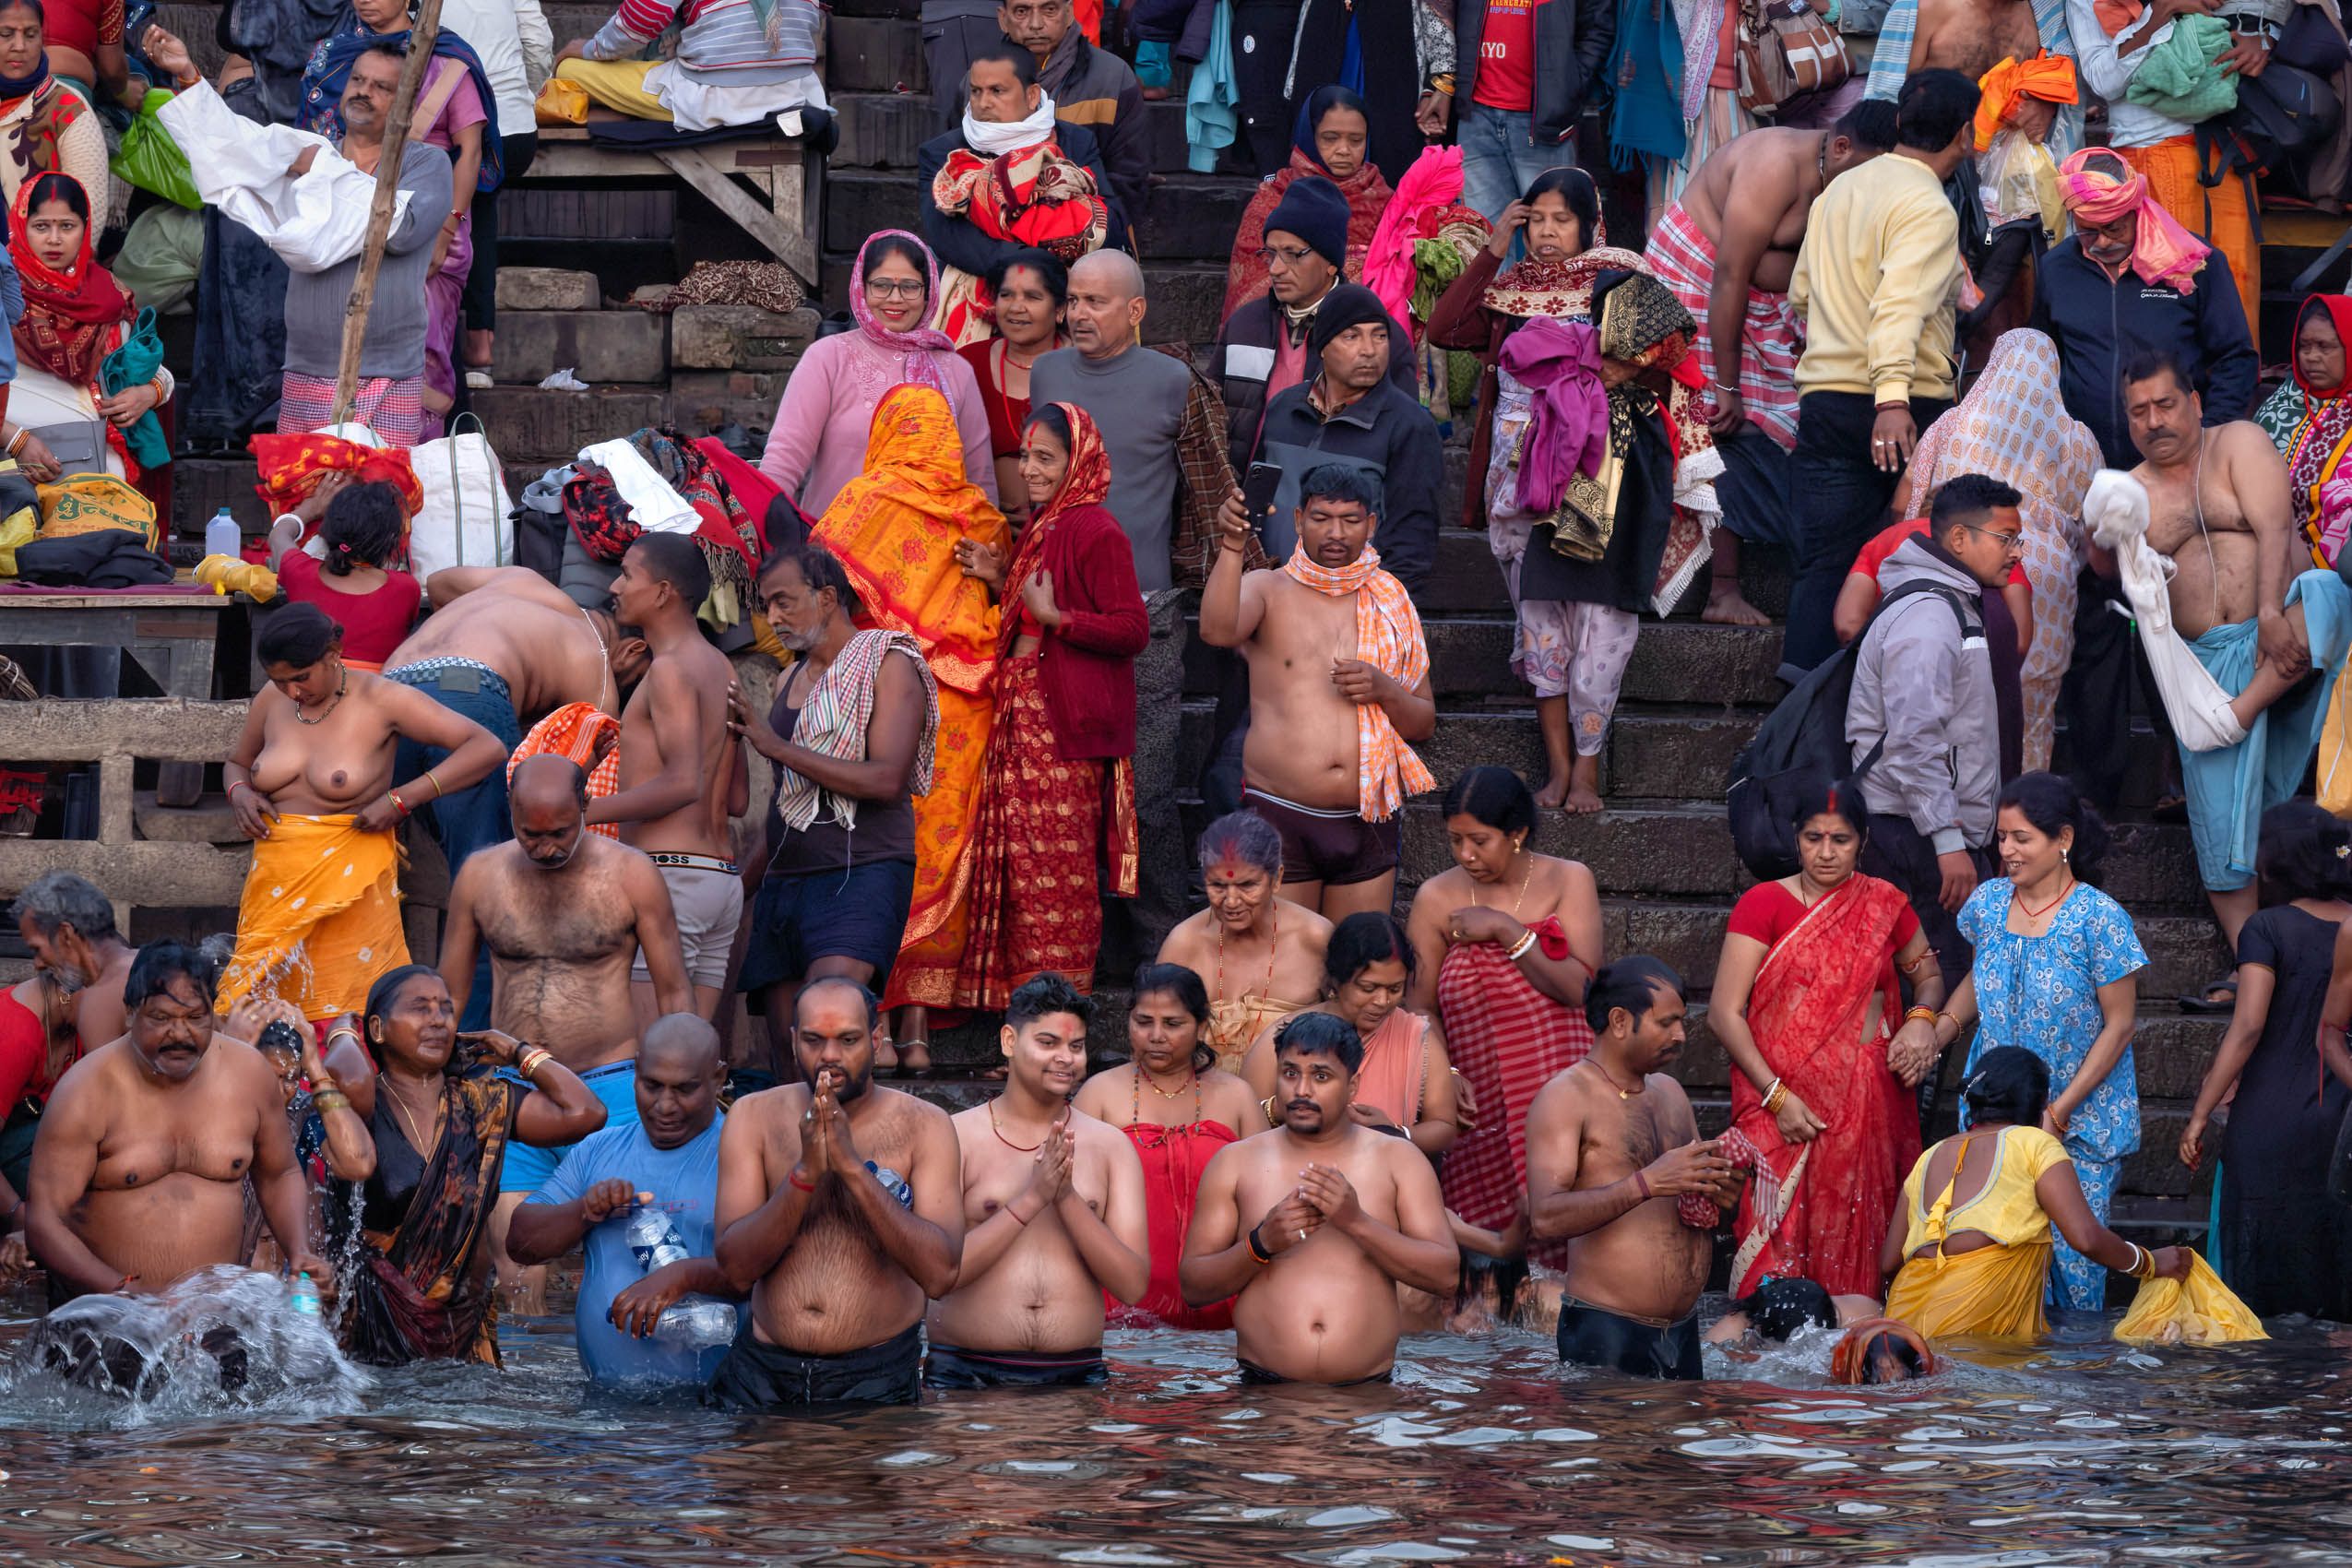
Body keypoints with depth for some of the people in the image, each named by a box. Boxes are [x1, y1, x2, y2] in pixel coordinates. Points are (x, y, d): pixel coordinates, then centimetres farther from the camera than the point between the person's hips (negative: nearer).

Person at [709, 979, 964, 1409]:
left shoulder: (923, 1126, -1)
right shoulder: (754, 1117, 3)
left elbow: (940, 1275, -14)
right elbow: (736, 1269, -7)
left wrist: (853, 1167, -19)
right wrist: (805, 1173, -20)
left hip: (877, 1378, -1)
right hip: (763, 1372, 2)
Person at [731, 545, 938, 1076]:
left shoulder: (887, 665, -2)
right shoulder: (792, 680, 20)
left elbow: (886, 779, -15)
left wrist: (778, 747, -15)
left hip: (862, 872, -7)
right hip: (784, 881, 7)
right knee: (786, 1054, -2)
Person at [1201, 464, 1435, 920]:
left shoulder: (1389, 604, 12)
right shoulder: (1268, 591, 3)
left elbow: (1424, 725, 15)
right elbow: (1217, 631, -21)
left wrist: (1384, 691, -7)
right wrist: (1232, 547, -35)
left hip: (1367, 825, 3)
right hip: (1279, 815, -3)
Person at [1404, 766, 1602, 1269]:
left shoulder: (1568, 882, 4)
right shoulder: (1436, 899, 6)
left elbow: (1581, 986, -7)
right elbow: (1420, 1006, 7)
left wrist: (1506, 930, -11)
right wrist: (1446, 1073, -9)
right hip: (1481, 1108, 1)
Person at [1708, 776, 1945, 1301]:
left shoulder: (1884, 905, 9)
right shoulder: (1765, 904, -1)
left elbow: (1927, 974, 26)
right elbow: (1725, 1012, -5)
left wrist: (1922, 1020, 2)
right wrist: (1776, 1097, -13)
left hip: (1867, 1108, 3)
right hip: (1785, 1107, -3)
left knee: (1854, 1237, -1)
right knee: (1780, 1241, -10)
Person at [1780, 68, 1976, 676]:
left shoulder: (1841, 189, 15)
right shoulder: (1927, 208, -10)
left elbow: (1800, 293, 24)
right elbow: (1900, 305, -25)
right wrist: (1893, 397, -35)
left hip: (1824, 398, 6)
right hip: (1908, 413, -6)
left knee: (1822, 563, 2)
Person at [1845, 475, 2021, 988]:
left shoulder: (1956, 607, 20)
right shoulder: (1926, 617, -14)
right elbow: (1914, 743, -21)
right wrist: (1949, 841, -24)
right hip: (1915, 832, -10)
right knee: (1935, 985, -12)